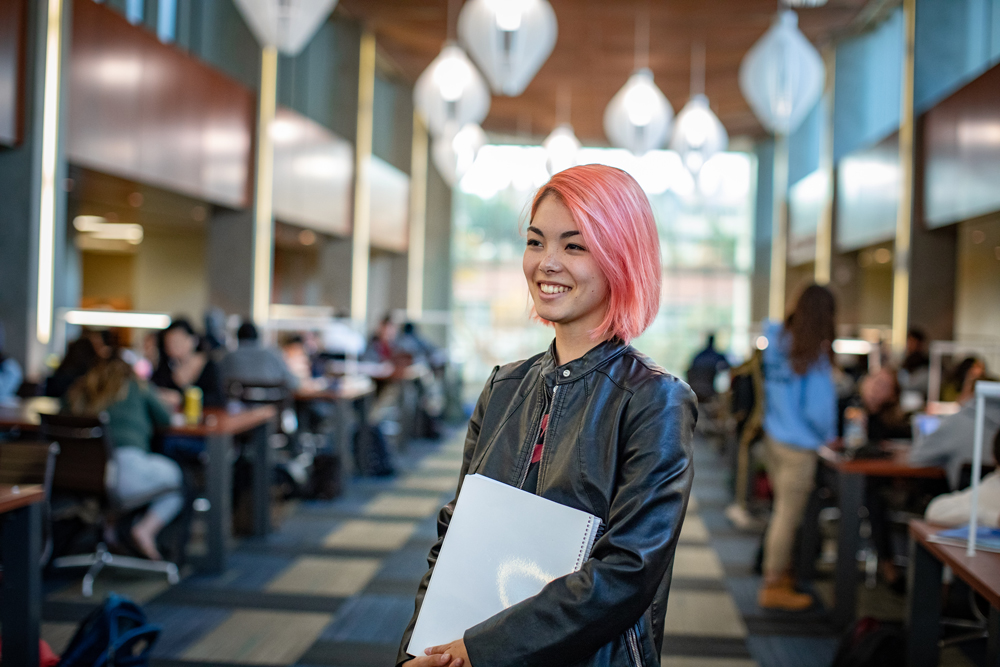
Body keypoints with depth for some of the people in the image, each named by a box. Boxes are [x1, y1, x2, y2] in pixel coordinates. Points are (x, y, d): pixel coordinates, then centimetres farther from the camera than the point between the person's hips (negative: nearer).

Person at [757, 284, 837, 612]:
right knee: (788, 515, 1)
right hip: (799, 446, -7)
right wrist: (829, 437, 2)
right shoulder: (815, 357, -17)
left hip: (774, 436, 7)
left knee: (784, 510, 20)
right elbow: (817, 409, -16)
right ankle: (774, 587, 9)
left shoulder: (778, 341, 1)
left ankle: (780, 571, 33)